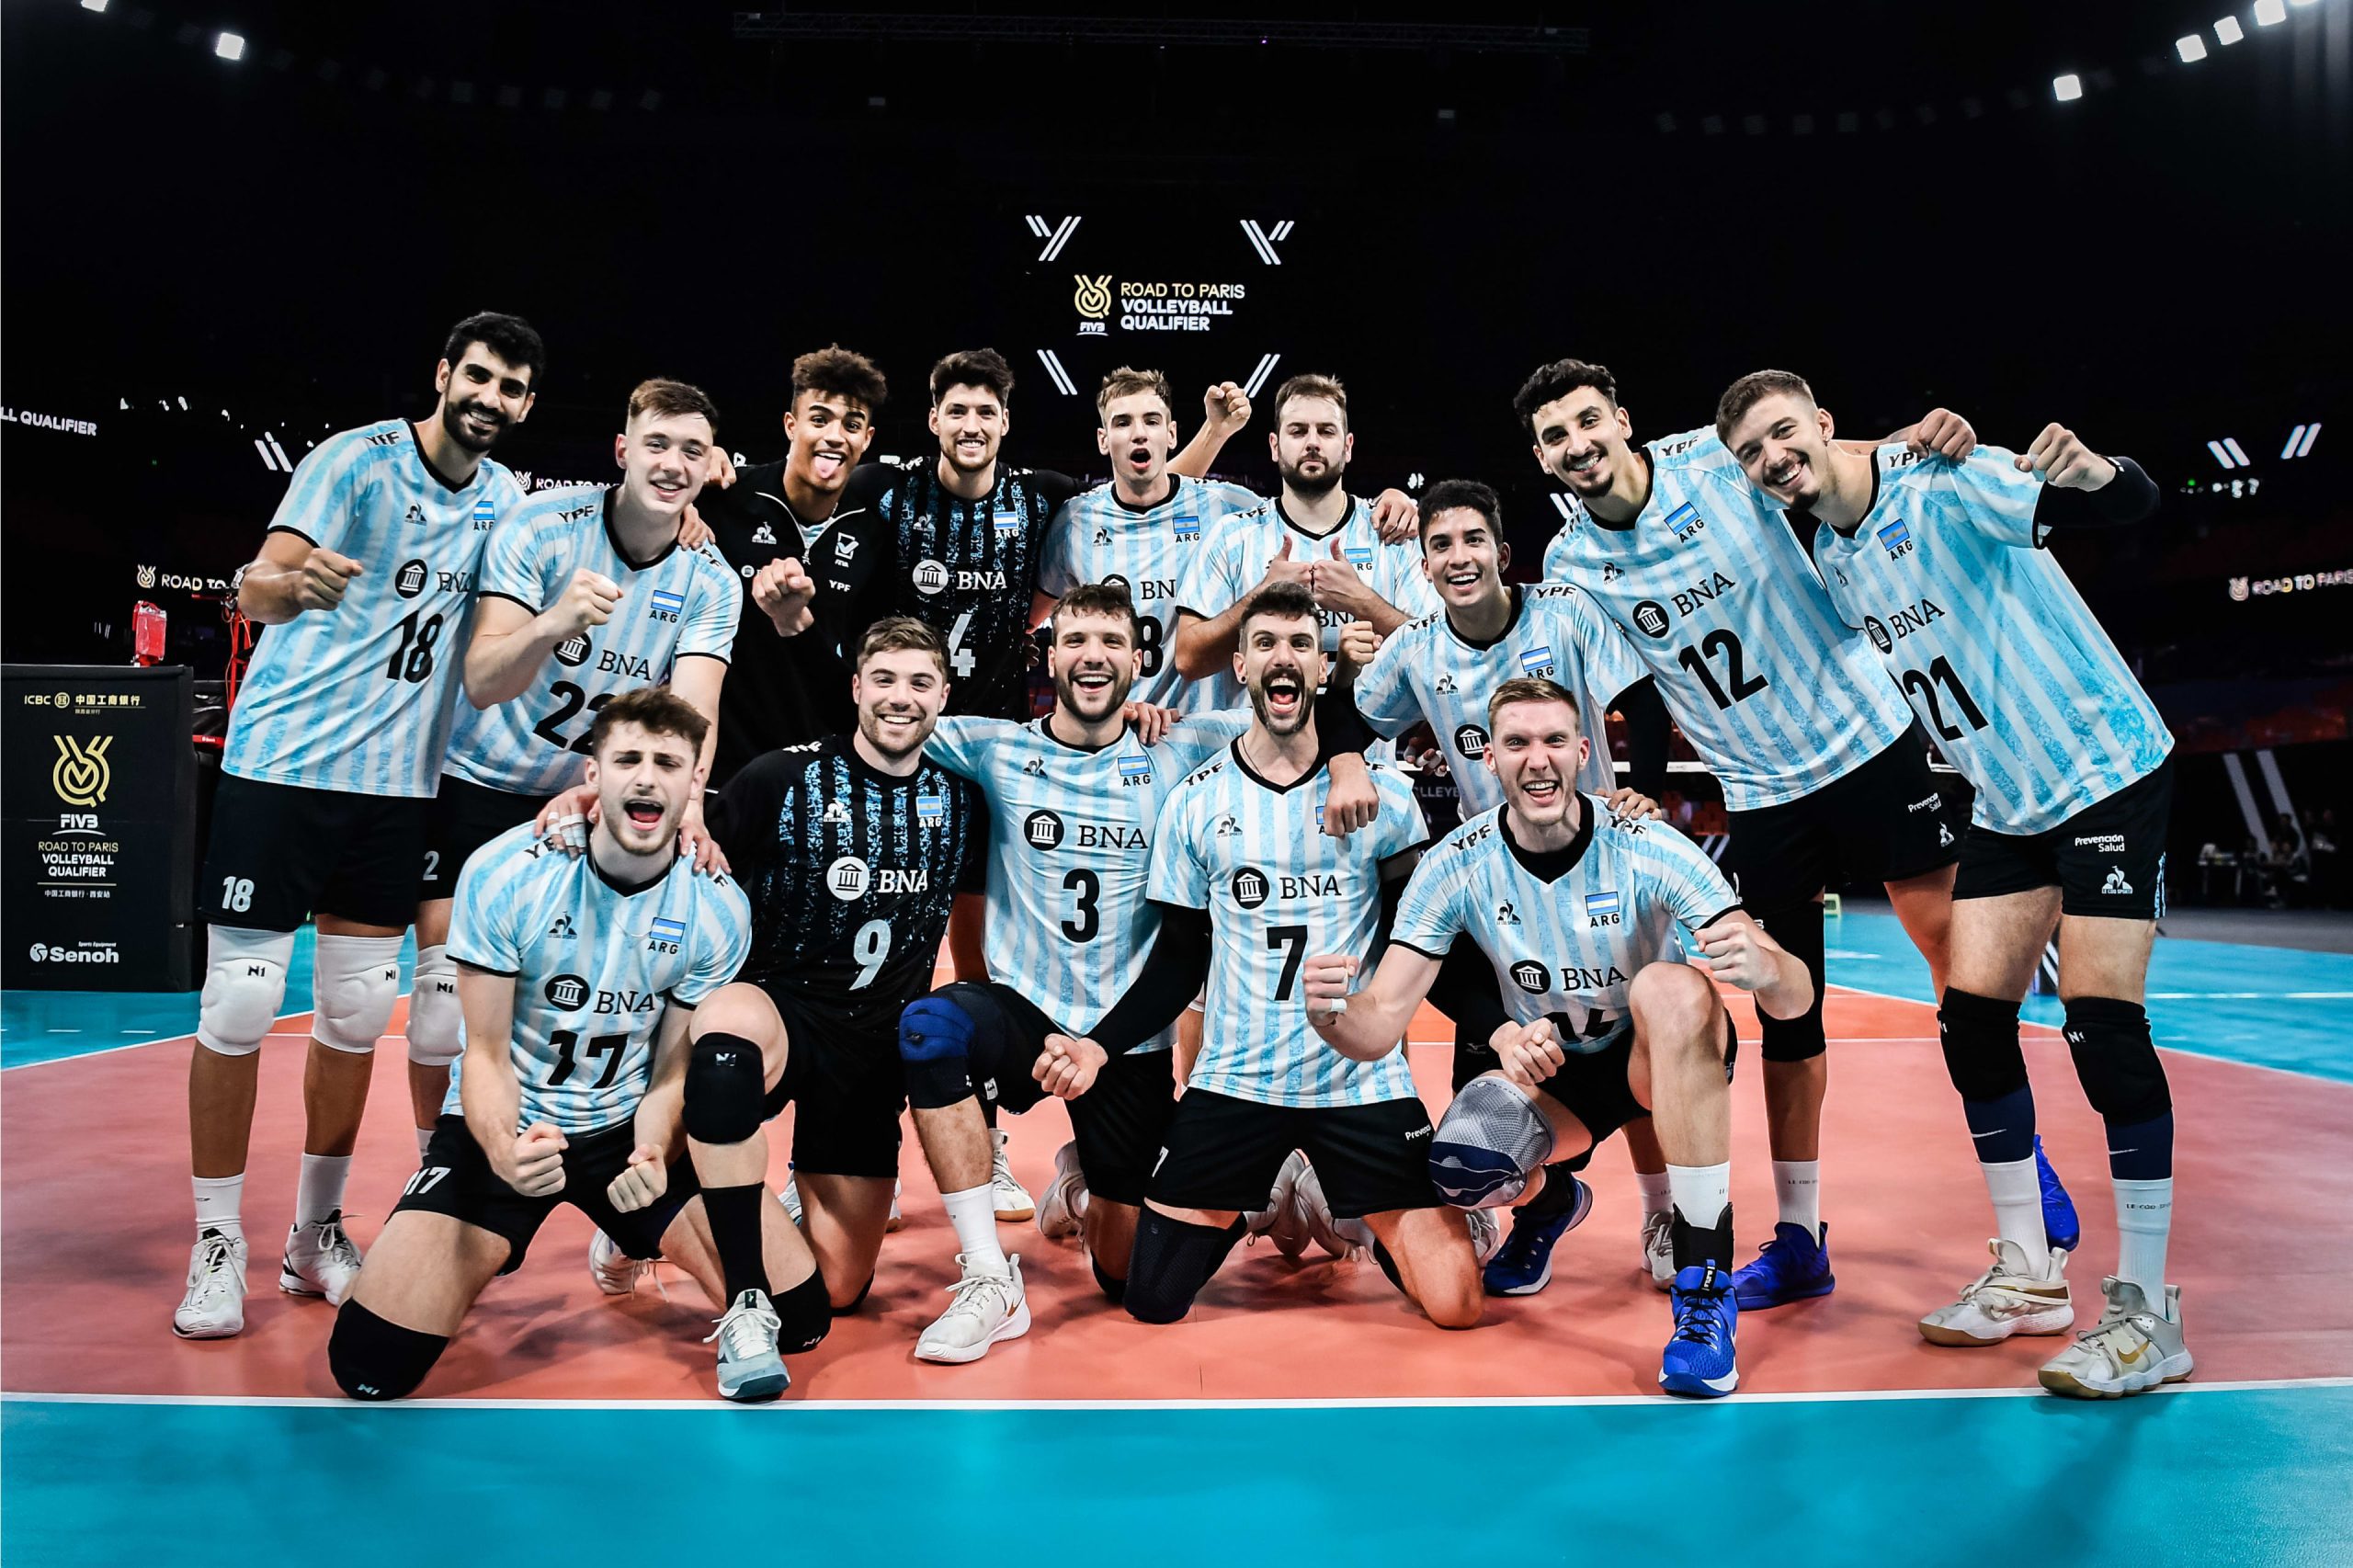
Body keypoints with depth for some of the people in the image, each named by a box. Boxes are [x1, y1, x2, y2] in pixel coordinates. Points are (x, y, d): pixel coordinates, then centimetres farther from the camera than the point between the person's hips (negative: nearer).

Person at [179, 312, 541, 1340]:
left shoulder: (503, 497, 8)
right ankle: (217, 1248, 10)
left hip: (398, 780, 5)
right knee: (239, 1003, -4)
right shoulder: (356, 459, -9)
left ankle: (316, 1236, 21)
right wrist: (289, 579, -43)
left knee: (358, 1011, 7)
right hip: (282, 759, -5)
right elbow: (255, 589, -20)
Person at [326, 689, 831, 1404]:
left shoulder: (718, 908, -12)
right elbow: (487, 1053, -13)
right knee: (371, 1364, -17)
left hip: (630, 1127, 2)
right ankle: (478, 1261, 17)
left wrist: (651, 1157, -28)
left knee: (797, 1309, -8)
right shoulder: (504, 873, -18)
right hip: (503, 1128, -1)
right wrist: (503, 1149, -34)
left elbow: (669, 1072, -6)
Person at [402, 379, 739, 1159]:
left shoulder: (711, 583, -9)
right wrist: (555, 621, -47)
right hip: (478, 784, -3)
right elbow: (482, 682, -27)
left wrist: (686, 798, -43)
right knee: (448, 993, -7)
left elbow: (694, 705, -22)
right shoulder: (540, 524, -18)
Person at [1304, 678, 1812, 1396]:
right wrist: (1333, 1015, -42)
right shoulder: (1456, 866, -16)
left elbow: (1796, 998, -26)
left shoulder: (1648, 850, -22)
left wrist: (1764, 968, -51)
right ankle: (1547, 1197, 14)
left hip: (1672, 1058, -2)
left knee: (1671, 987, -36)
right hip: (1547, 1068, 2)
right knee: (1464, 1163, -29)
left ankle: (1707, 1289, -29)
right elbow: (1381, 1022, -18)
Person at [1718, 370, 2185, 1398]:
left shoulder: (1944, 483, -17)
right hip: (2007, 803, 7)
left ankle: (2147, 1311, -1)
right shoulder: (1826, 564, 5)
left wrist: (2095, 471, -48)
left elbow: (2134, 503, -27)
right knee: (1971, 1017, 1)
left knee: (2102, 1021, -13)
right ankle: (2029, 1275, 16)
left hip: (2106, 769, -7)